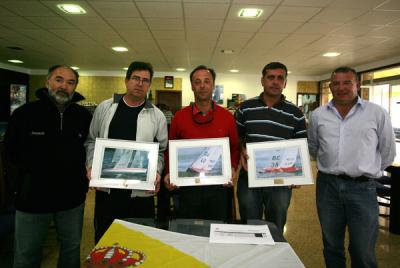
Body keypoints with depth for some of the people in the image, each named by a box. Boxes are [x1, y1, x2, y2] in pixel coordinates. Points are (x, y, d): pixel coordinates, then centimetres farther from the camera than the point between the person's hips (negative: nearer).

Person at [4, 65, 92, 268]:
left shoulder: (84, 116, -2)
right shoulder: (24, 113, -6)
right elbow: (10, 153, 1)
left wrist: (86, 177, -2)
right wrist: (22, 183, -3)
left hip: (72, 199, 2)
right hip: (32, 199, -1)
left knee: (72, 249, 19)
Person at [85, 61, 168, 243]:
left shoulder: (157, 116, 1)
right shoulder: (104, 108, 4)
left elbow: (161, 151, 4)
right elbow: (91, 140, 10)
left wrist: (156, 171, -12)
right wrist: (91, 165, -3)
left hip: (141, 191, -1)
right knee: (103, 238, 16)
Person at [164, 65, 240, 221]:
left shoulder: (227, 117, -1)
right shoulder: (179, 117, -1)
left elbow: (235, 148, 8)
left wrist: (232, 168, -8)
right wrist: (170, 173, -7)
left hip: (220, 186, 0)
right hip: (188, 185, 0)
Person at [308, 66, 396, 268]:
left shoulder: (377, 113, -2)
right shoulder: (318, 115, 5)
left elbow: (388, 152, 7)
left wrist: (369, 171, 12)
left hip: (362, 188, -2)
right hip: (327, 185, 3)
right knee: (331, 247, 17)